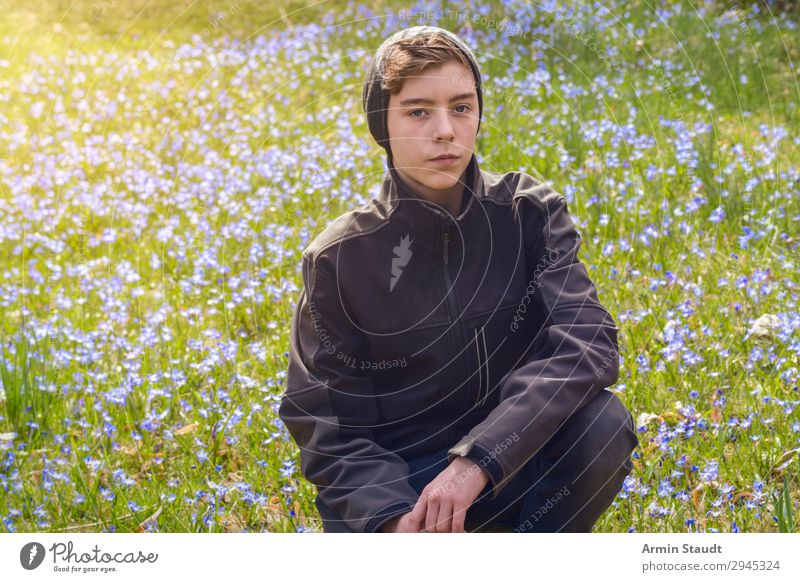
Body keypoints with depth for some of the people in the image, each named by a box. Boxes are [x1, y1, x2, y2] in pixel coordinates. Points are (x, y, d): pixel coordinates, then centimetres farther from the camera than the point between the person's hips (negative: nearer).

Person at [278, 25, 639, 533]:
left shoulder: (530, 214, -7)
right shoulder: (340, 258, -9)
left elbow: (587, 340, -22)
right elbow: (327, 429, -8)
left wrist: (477, 461, -34)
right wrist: (396, 518, -27)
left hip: (510, 467, 1)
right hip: (392, 485, -1)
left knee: (604, 421, -29)